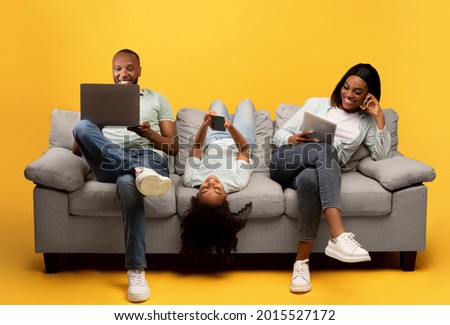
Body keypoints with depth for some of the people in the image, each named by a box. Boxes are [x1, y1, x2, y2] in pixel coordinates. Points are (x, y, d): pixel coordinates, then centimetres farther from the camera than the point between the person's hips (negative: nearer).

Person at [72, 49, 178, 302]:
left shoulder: (157, 99, 23)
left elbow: (174, 147, 14)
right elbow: (77, 150, 17)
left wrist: (150, 134, -8)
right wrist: (87, 136, -9)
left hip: (149, 158, -2)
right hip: (110, 165, 2)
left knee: (128, 183, -41)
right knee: (81, 127, -29)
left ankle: (136, 271, -39)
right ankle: (138, 172, -42)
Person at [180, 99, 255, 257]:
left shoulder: (190, 180, -44)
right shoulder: (237, 182, -49)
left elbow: (197, 147, -32)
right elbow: (244, 149, -37)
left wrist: (204, 124, -46)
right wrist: (231, 127, -50)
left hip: (213, 142, 1)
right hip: (238, 145, -1)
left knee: (218, 103, 24)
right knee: (245, 102, 21)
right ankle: (232, 121, 59)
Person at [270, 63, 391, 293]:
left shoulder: (366, 122, 23)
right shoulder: (316, 104, 21)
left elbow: (382, 155, 7)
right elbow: (279, 134, 16)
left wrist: (379, 117, 5)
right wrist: (292, 140, -7)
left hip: (319, 171, 0)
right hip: (286, 163, 0)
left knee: (310, 179, -41)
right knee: (325, 149, -36)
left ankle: (302, 261, -38)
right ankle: (339, 235, -50)